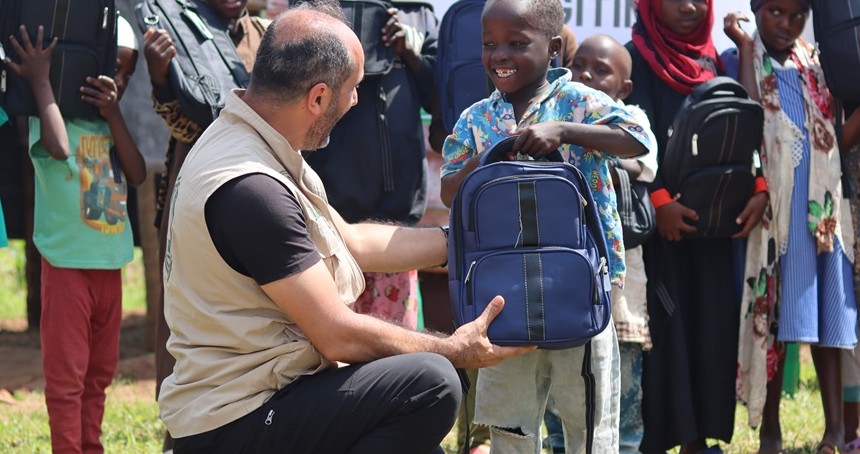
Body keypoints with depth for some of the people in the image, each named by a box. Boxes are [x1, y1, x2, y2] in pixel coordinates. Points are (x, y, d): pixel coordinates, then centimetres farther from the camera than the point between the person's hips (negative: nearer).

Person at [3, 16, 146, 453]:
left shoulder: (111, 122, 11)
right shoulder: (50, 115, -8)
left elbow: (138, 175, -1)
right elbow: (58, 147, -30)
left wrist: (113, 114, -9)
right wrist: (40, 80, -22)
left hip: (110, 264, 7)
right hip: (67, 263, -7)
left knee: (98, 374, 14)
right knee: (66, 377, -4)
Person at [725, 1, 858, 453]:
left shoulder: (817, 63, 15)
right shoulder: (738, 59, 4)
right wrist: (746, 47, -11)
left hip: (823, 206, 3)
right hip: (768, 207, -3)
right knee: (772, 317, -1)